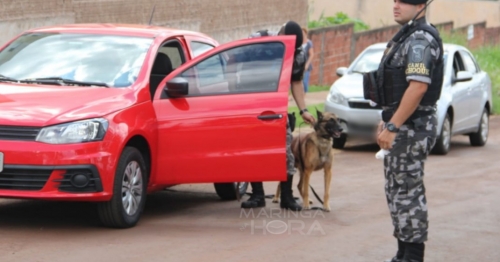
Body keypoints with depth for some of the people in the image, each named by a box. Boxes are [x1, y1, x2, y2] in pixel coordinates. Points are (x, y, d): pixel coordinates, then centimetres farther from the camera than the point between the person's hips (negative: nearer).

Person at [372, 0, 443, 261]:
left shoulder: (420, 39, -17)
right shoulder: (406, 37, 17)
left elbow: (418, 86, -26)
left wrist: (392, 127, -25)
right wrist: (387, 122, 20)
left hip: (412, 128, -11)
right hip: (401, 126, 11)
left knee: (408, 191, -7)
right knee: (397, 190, 14)